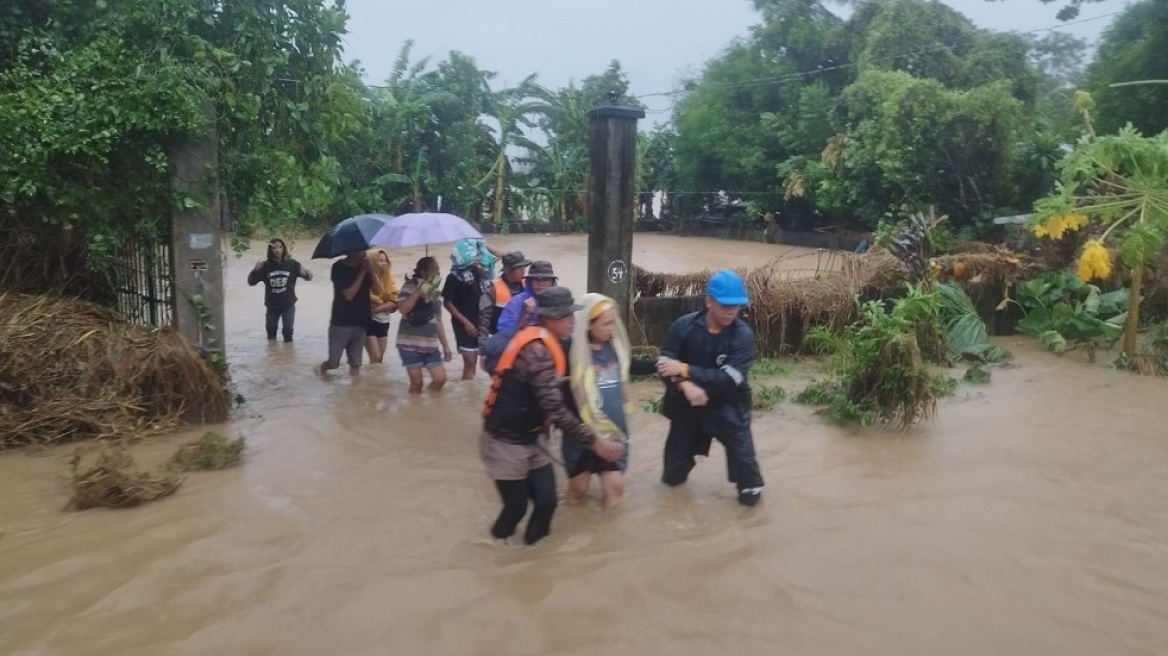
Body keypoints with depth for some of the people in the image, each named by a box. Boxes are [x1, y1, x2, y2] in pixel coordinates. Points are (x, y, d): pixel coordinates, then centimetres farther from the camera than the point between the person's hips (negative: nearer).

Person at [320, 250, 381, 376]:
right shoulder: (339, 267, -10)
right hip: (341, 323, -4)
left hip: (360, 322, 4)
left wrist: (371, 271, -16)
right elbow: (349, 294, -19)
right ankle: (321, 369, 32)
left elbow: (378, 291, -2)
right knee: (333, 363, 1)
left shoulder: (364, 265, 3)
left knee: (355, 364, 4)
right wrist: (362, 272, -19)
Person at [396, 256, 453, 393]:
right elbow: (403, 309, -22)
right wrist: (420, 290, -21)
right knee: (416, 383, -3)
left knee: (440, 379, 0)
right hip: (410, 344, -6)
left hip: (430, 345, 6)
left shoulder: (434, 292, 14)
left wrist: (445, 345, 16)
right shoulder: (411, 286, -5)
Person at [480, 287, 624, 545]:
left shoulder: (544, 343, 2)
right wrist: (595, 442, -29)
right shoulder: (537, 350, -27)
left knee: (547, 501, 4)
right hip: (506, 442, -8)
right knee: (516, 508, 5)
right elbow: (555, 409, -31)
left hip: (531, 437, 8)